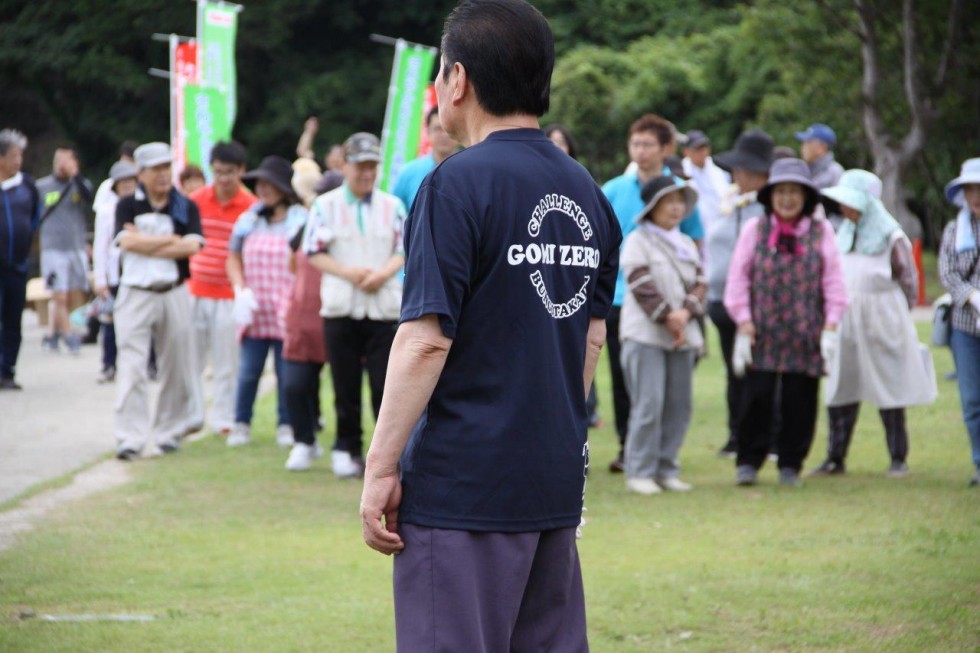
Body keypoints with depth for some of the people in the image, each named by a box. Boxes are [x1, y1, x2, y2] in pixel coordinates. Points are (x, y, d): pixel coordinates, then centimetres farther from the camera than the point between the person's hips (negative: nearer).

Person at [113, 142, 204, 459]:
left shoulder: (186, 207, 6)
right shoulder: (128, 205, 4)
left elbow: (192, 246, -10)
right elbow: (127, 242, -13)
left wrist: (145, 244, -10)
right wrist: (171, 239, -8)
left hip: (174, 294, 2)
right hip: (135, 294, -2)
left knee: (176, 368, 6)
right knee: (131, 368, -8)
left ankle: (169, 433, 19)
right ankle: (130, 438, -10)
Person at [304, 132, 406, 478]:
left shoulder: (393, 206, 9)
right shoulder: (326, 205, 6)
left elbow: (404, 250, 7)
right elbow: (315, 253, 2)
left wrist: (384, 273, -12)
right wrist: (348, 272, -13)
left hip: (383, 305, 0)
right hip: (340, 307, 0)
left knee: (385, 383, -7)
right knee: (346, 385, 4)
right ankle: (347, 449, 14)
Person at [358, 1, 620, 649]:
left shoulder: (459, 184, -11)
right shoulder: (587, 193, 11)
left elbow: (427, 339, -16)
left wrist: (382, 468, -13)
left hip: (463, 483, -7)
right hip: (557, 482, 7)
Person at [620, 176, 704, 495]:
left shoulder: (687, 244, 17)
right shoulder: (637, 241, -2)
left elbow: (699, 284, 9)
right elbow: (642, 285, -10)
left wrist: (685, 312, -9)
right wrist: (667, 318, -13)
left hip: (683, 336, 6)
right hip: (645, 334, -6)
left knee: (678, 406, 5)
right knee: (648, 405, -11)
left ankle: (667, 470, 12)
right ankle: (640, 472, -5)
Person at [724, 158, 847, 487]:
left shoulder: (821, 231, 8)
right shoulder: (755, 229, 6)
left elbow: (832, 281, 7)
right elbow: (738, 278, 5)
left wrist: (830, 327, 0)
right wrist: (743, 324, -1)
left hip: (805, 334, 1)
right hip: (762, 332, -1)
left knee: (799, 401, 2)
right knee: (757, 396, -5)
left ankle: (790, 464, 14)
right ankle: (748, 462, 8)